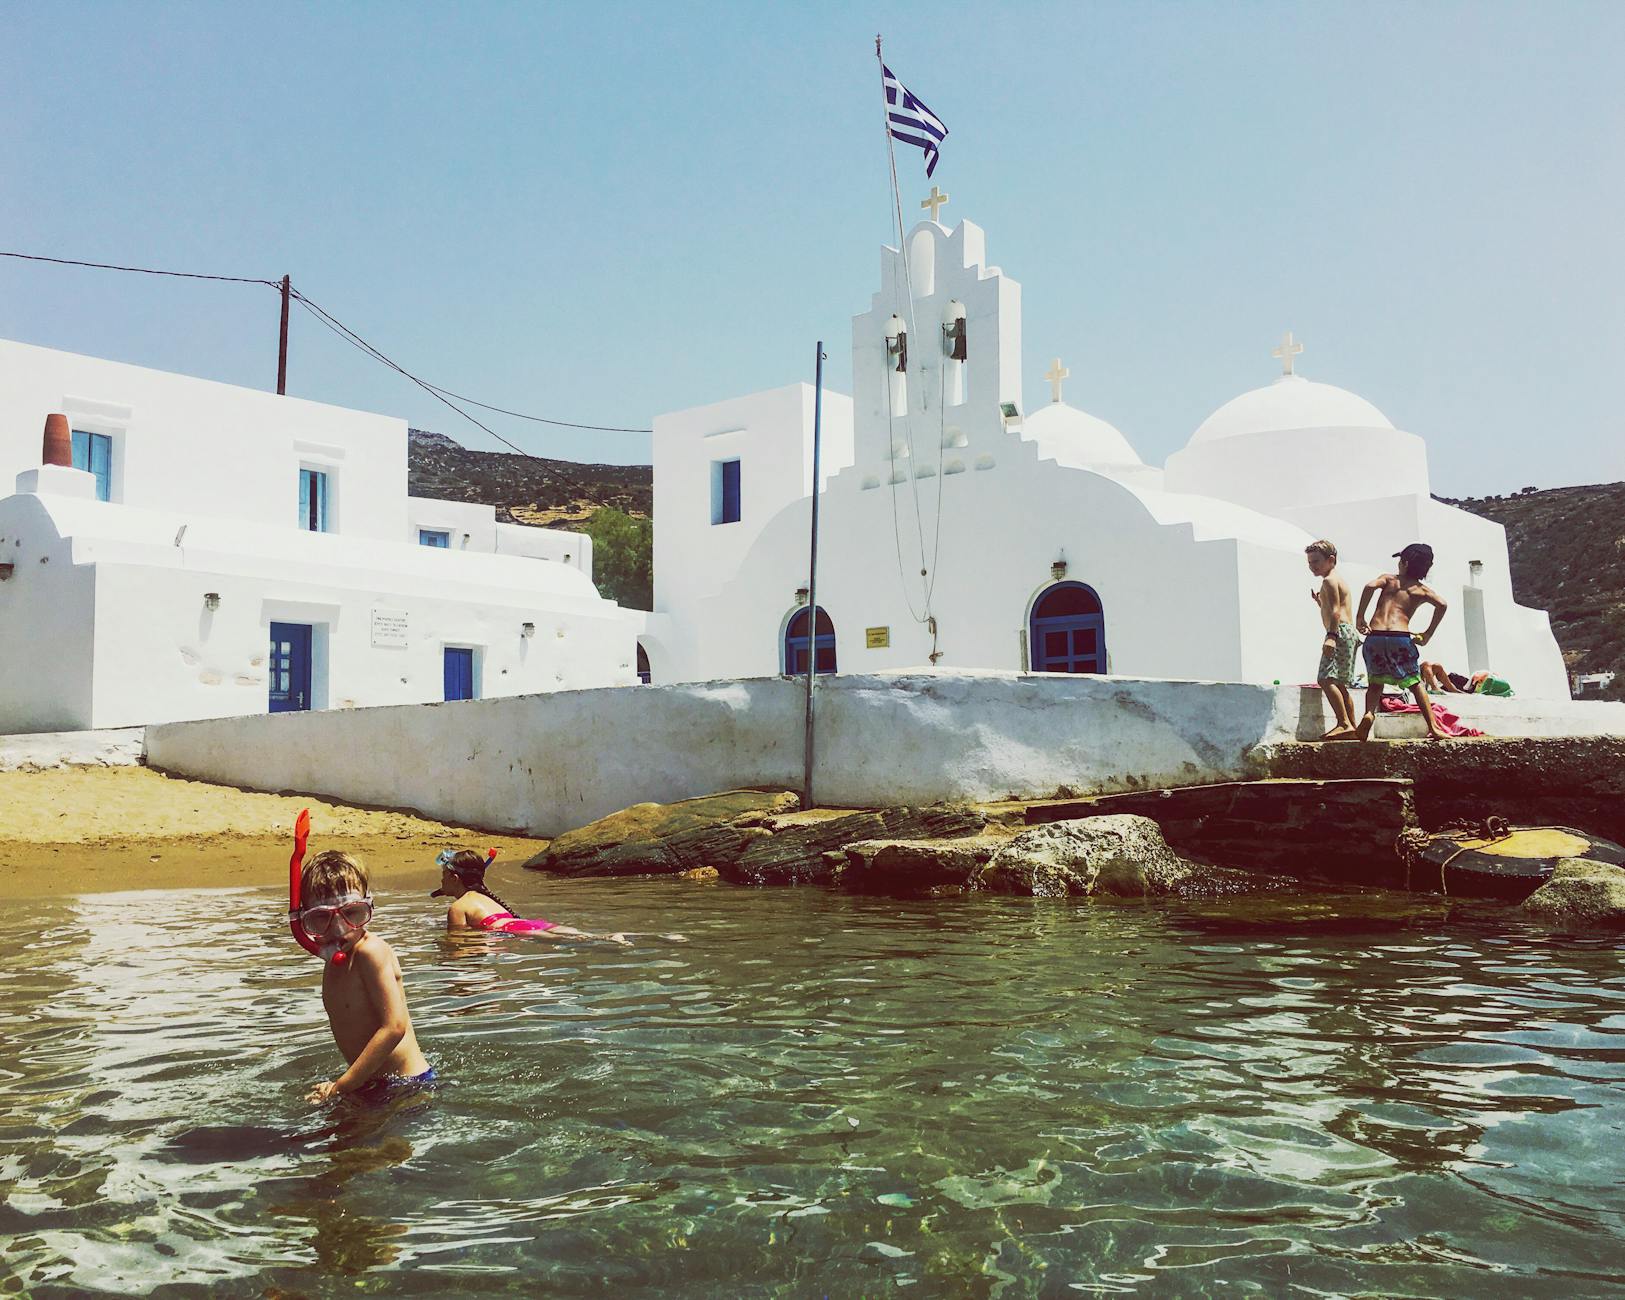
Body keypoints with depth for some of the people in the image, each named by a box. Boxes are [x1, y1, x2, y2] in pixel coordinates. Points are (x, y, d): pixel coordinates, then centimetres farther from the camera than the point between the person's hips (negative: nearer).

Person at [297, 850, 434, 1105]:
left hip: (405, 1084, -8)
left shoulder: (370, 952, -18)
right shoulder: (335, 959, 8)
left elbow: (395, 1026, -23)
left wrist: (341, 1087, -20)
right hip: (370, 1085, 8)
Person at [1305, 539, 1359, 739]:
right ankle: (1352, 727, 17)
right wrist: (1319, 601, 22)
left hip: (1341, 633, -11)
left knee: (1326, 678, -21)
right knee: (1340, 684, 14)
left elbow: (1336, 611, -18)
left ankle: (1344, 723, -28)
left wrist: (1331, 636, -28)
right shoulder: (1337, 580, 25)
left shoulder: (1329, 580, -6)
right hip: (1349, 633, 11)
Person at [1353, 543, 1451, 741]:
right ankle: (1433, 727, 8)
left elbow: (1371, 586, -6)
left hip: (1374, 636, 1)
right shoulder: (1422, 589, 14)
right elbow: (1441, 604, -5)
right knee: (1416, 683, 13)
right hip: (1400, 637, -1)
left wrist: (1360, 617, -2)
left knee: (1375, 682, 16)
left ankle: (1369, 713, -11)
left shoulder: (1389, 578, 16)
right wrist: (1428, 635, 2)